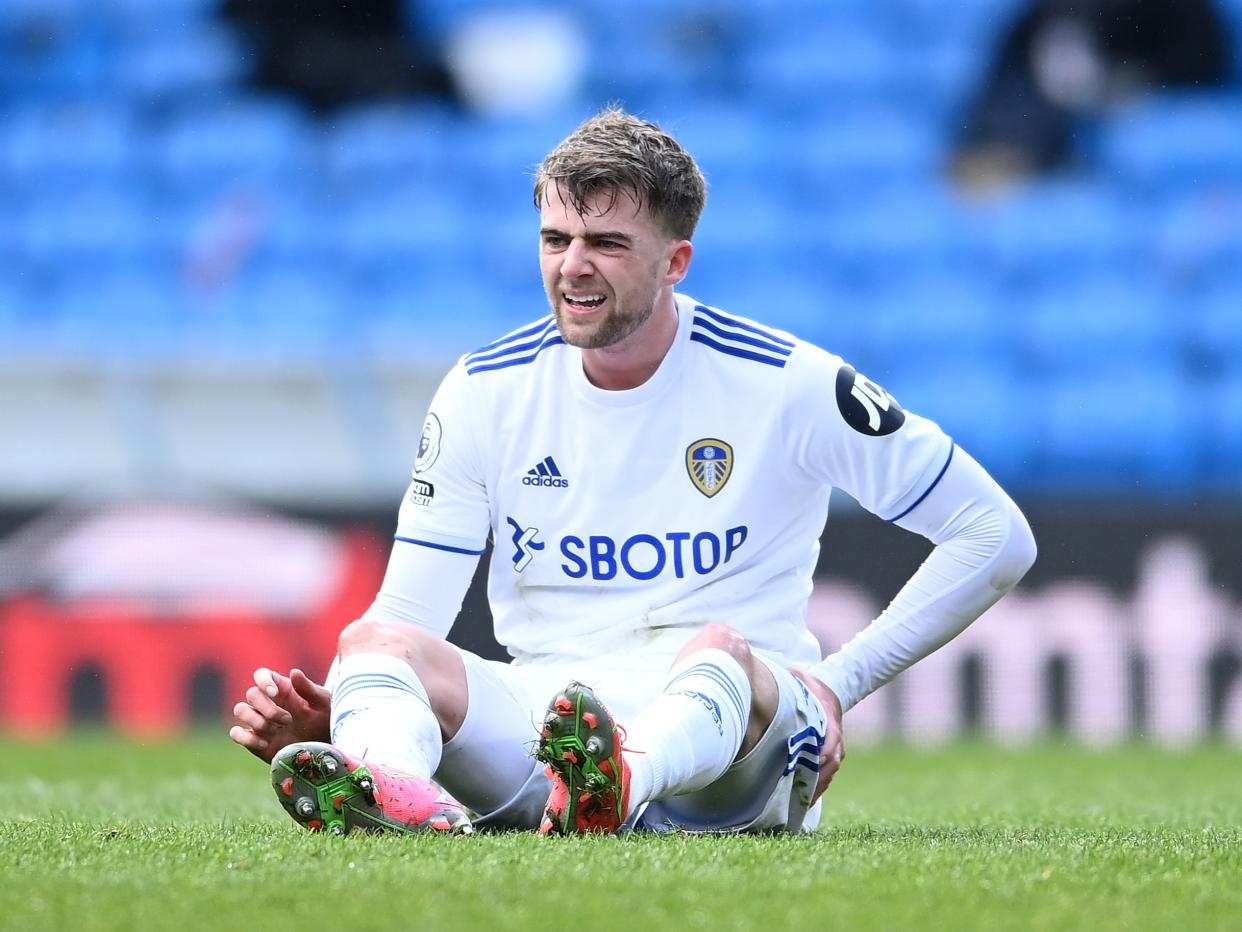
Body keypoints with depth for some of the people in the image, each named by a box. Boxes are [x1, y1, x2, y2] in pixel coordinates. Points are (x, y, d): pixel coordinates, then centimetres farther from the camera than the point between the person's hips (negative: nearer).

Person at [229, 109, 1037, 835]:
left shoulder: (787, 386, -1)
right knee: (374, 643, -26)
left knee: (718, 652, -37)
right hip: (538, 712, 3)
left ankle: (609, 789, -72)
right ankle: (396, 793, -63)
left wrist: (838, 685, -3)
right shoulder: (484, 393, 7)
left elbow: (997, 536, 3)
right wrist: (323, 713, -16)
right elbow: (406, 617, 6)